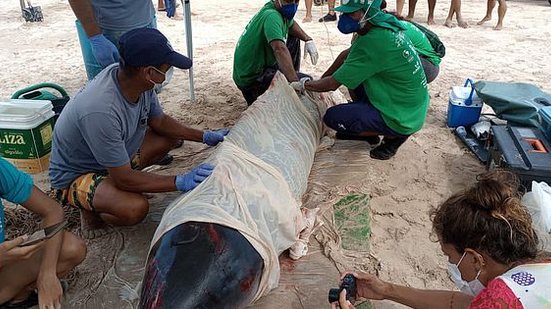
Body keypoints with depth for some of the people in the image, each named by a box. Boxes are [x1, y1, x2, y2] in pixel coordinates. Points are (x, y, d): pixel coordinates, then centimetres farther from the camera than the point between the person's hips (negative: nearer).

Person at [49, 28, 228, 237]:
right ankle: (90, 208, 1)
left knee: (172, 135, 4)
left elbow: (159, 121, 3)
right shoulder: (101, 111, -40)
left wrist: (205, 137, -4)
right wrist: (180, 182, -31)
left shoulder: (136, 80, -17)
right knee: (135, 208, -33)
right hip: (74, 175, -8)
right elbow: (124, 179, -31)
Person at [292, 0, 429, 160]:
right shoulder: (385, 26, 1)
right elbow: (348, 56, 16)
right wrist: (322, 78, 13)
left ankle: (393, 136, 0)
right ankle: (365, 128, 21)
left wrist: (303, 85, -2)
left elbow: (333, 84, -18)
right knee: (352, 73, 14)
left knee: (332, 117, -10)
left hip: (404, 117, -9)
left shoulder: (373, 42, -26)